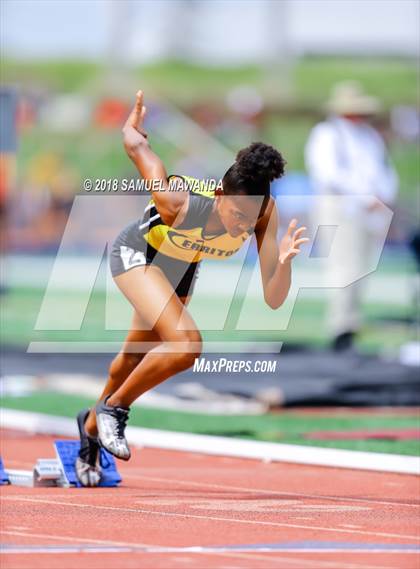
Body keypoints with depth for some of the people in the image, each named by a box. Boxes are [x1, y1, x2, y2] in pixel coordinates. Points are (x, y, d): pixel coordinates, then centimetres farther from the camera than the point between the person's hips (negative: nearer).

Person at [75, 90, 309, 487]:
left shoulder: (264, 212, -31)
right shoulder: (179, 204, -41)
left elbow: (273, 299, -31)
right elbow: (136, 146, -24)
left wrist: (283, 262, -50)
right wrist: (133, 126, -2)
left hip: (181, 268, 5)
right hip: (135, 253, -5)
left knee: (136, 358, 25)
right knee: (185, 344, -28)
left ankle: (93, 425, 53)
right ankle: (114, 408, -5)